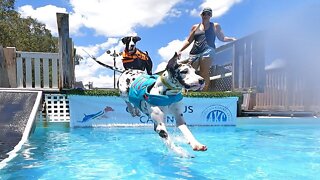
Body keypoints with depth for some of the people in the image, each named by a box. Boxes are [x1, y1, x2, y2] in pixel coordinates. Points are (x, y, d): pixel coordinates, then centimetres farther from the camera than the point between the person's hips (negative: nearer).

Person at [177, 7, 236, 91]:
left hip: (208, 50, -3)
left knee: (204, 73, -19)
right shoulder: (195, 27, 23)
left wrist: (232, 39, -1)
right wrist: (180, 51, 12)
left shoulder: (215, 26, 19)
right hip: (194, 53, 3)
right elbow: (188, 41, 21)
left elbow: (222, 38, 17)